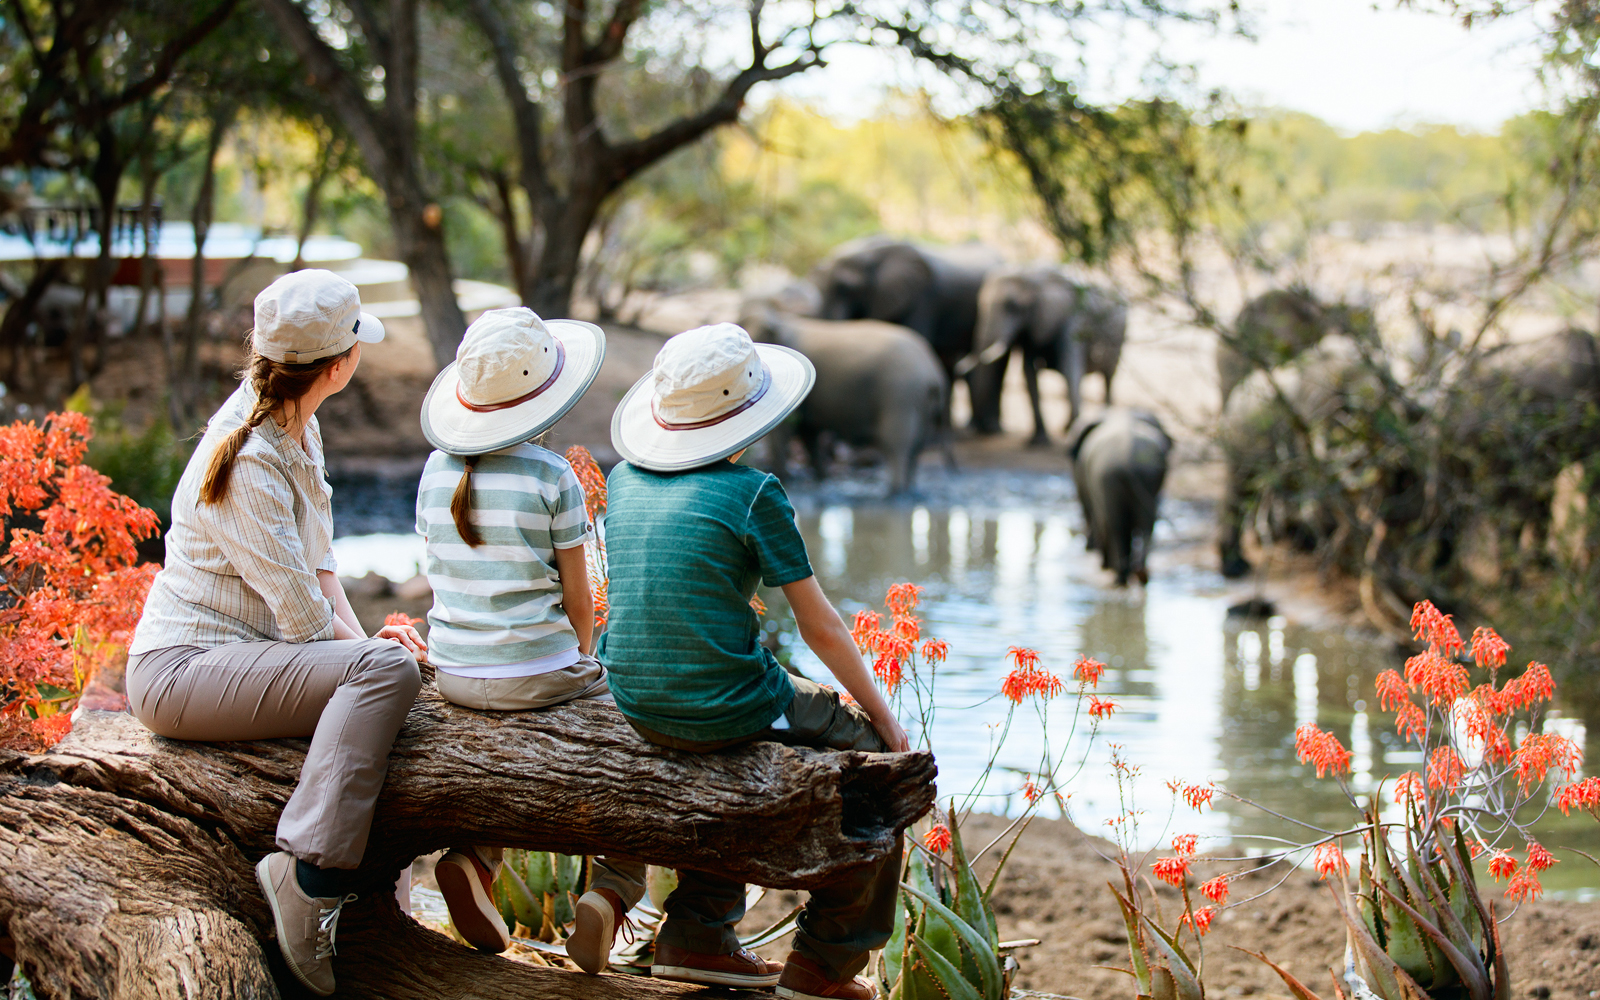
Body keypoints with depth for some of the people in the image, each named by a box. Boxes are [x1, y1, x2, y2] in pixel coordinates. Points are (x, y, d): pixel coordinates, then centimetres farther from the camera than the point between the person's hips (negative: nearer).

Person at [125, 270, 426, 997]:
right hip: (181, 670, -10)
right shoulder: (249, 462, -20)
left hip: (239, 656, 10)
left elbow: (317, 558, 15)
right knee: (386, 671, -26)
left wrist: (360, 638, 0)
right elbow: (300, 610, -19)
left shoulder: (297, 428, 10)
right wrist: (365, 646, -1)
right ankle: (308, 874, -34)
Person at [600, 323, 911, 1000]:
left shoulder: (624, 480, 6)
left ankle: (696, 935, 31)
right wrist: (881, 714, 5)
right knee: (878, 755, 14)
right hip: (722, 707, -7)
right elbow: (818, 625, -7)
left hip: (637, 707, 7)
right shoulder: (752, 493, -12)